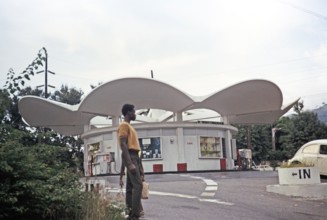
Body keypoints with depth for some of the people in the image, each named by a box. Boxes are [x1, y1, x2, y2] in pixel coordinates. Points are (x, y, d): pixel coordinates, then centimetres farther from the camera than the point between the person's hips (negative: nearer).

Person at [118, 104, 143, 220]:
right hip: (130, 156, -10)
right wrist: (130, 163, -25)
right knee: (138, 185, -16)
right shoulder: (124, 125, -6)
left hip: (135, 156, 10)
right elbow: (123, 145, -16)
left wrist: (138, 163, 19)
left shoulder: (129, 126, 23)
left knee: (131, 186, 8)